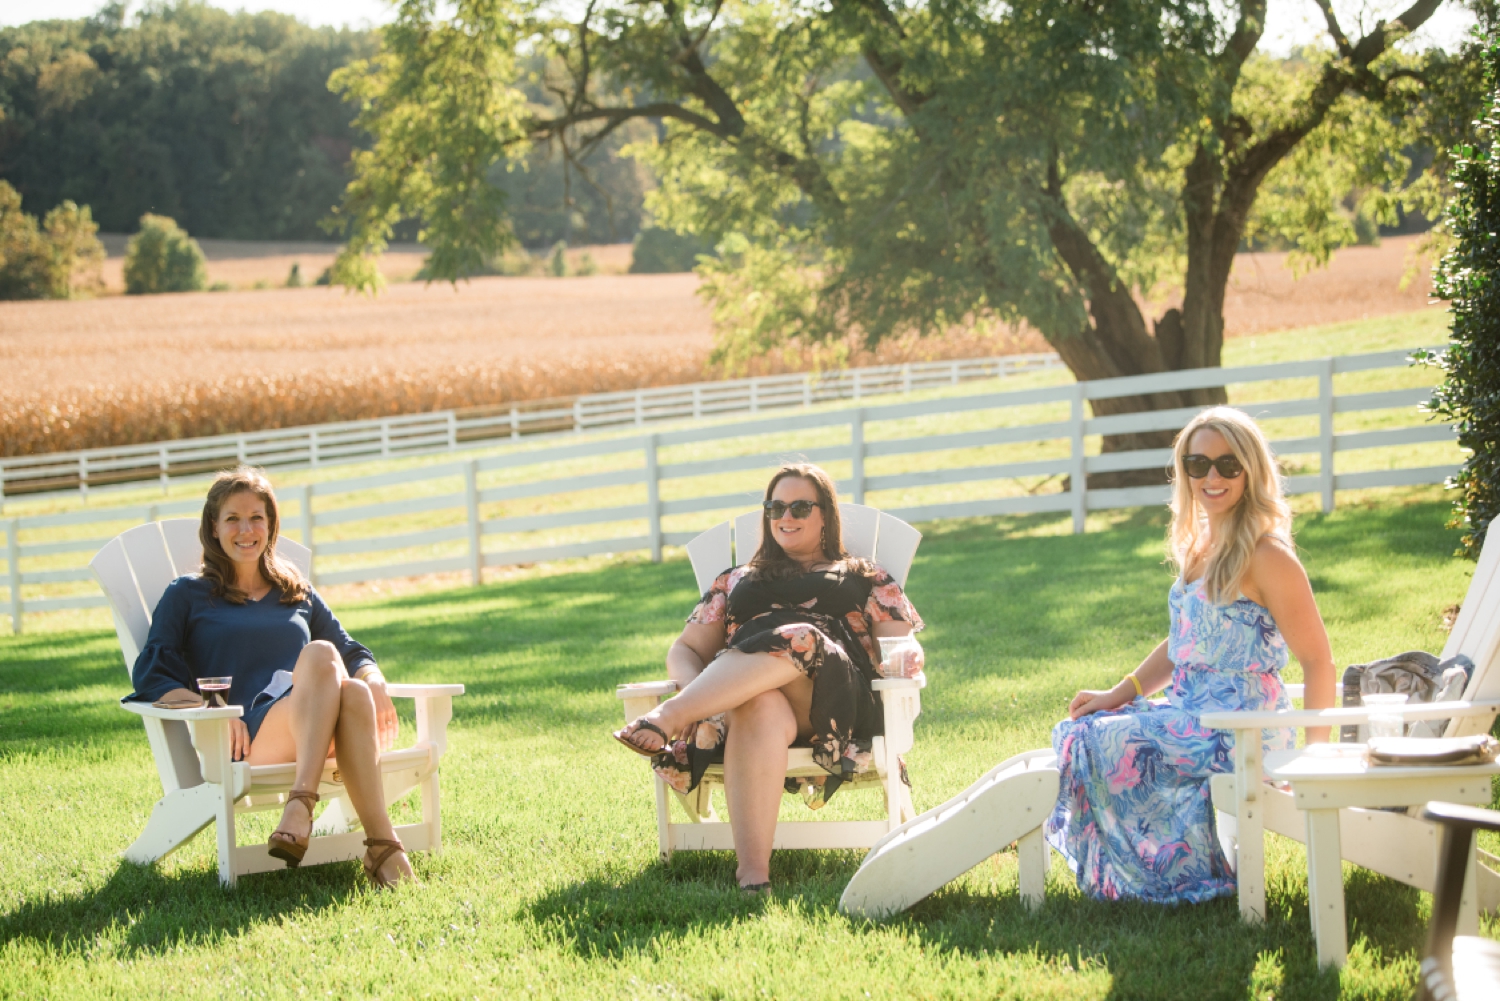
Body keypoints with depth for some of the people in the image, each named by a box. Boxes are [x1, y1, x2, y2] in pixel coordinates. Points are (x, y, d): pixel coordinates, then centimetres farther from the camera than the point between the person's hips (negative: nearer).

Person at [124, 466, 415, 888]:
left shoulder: (298, 593, 33)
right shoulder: (188, 595, 21)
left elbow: (353, 653, 30)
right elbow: (151, 677, 8)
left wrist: (375, 682, 4)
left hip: (325, 740, 3)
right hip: (251, 737, -3)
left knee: (353, 693, -35)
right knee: (320, 654, -34)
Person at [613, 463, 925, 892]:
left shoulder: (866, 579, 30)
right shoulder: (736, 582, 35)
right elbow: (684, 652, 27)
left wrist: (907, 657, -9)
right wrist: (697, 687, 1)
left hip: (834, 700, -1)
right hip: (735, 693, 1)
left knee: (801, 640, -38)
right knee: (761, 708, -41)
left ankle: (668, 718, -52)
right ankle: (752, 870, -61)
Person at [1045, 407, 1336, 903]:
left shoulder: (1266, 556, -14)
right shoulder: (1201, 546, 14)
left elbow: (1318, 661, -14)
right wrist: (1119, 694, 8)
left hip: (1240, 729, -9)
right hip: (1193, 714, 9)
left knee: (1096, 745, -11)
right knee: (1081, 731, 5)